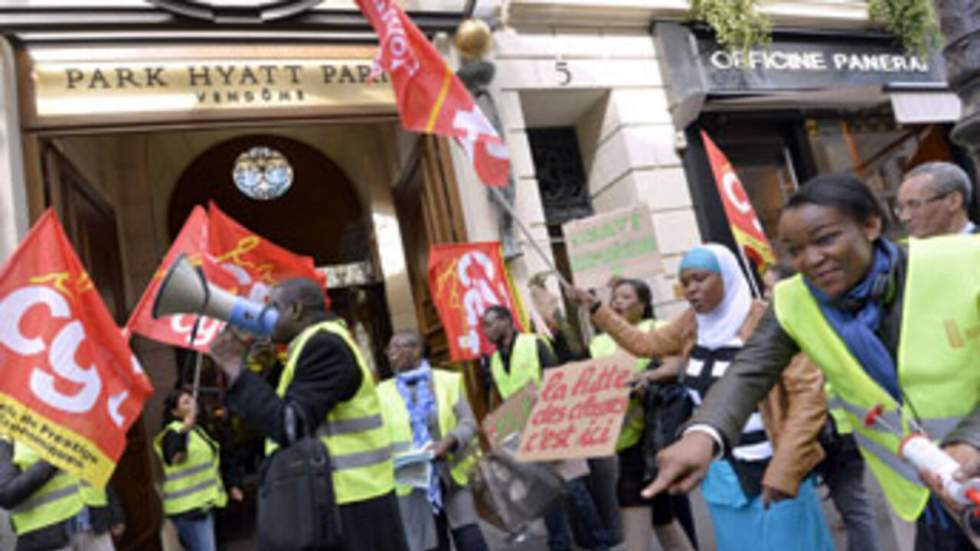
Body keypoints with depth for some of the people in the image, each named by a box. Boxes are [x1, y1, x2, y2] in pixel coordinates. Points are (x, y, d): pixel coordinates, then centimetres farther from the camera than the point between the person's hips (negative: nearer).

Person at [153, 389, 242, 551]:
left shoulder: (197, 430, 16)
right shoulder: (174, 432, -14)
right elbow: (174, 459, -35)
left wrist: (230, 486, 24)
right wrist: (183, 432, -50)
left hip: (203, 502, 10)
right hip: (187, 506, -10)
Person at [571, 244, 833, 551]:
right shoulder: (691, 324, 4)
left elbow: (809, 394, -18)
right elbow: (644, 344, 18)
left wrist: (783, 472, -23)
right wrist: (595, 308, 14)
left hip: (770, 474, -5)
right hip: (722, 476, 6)